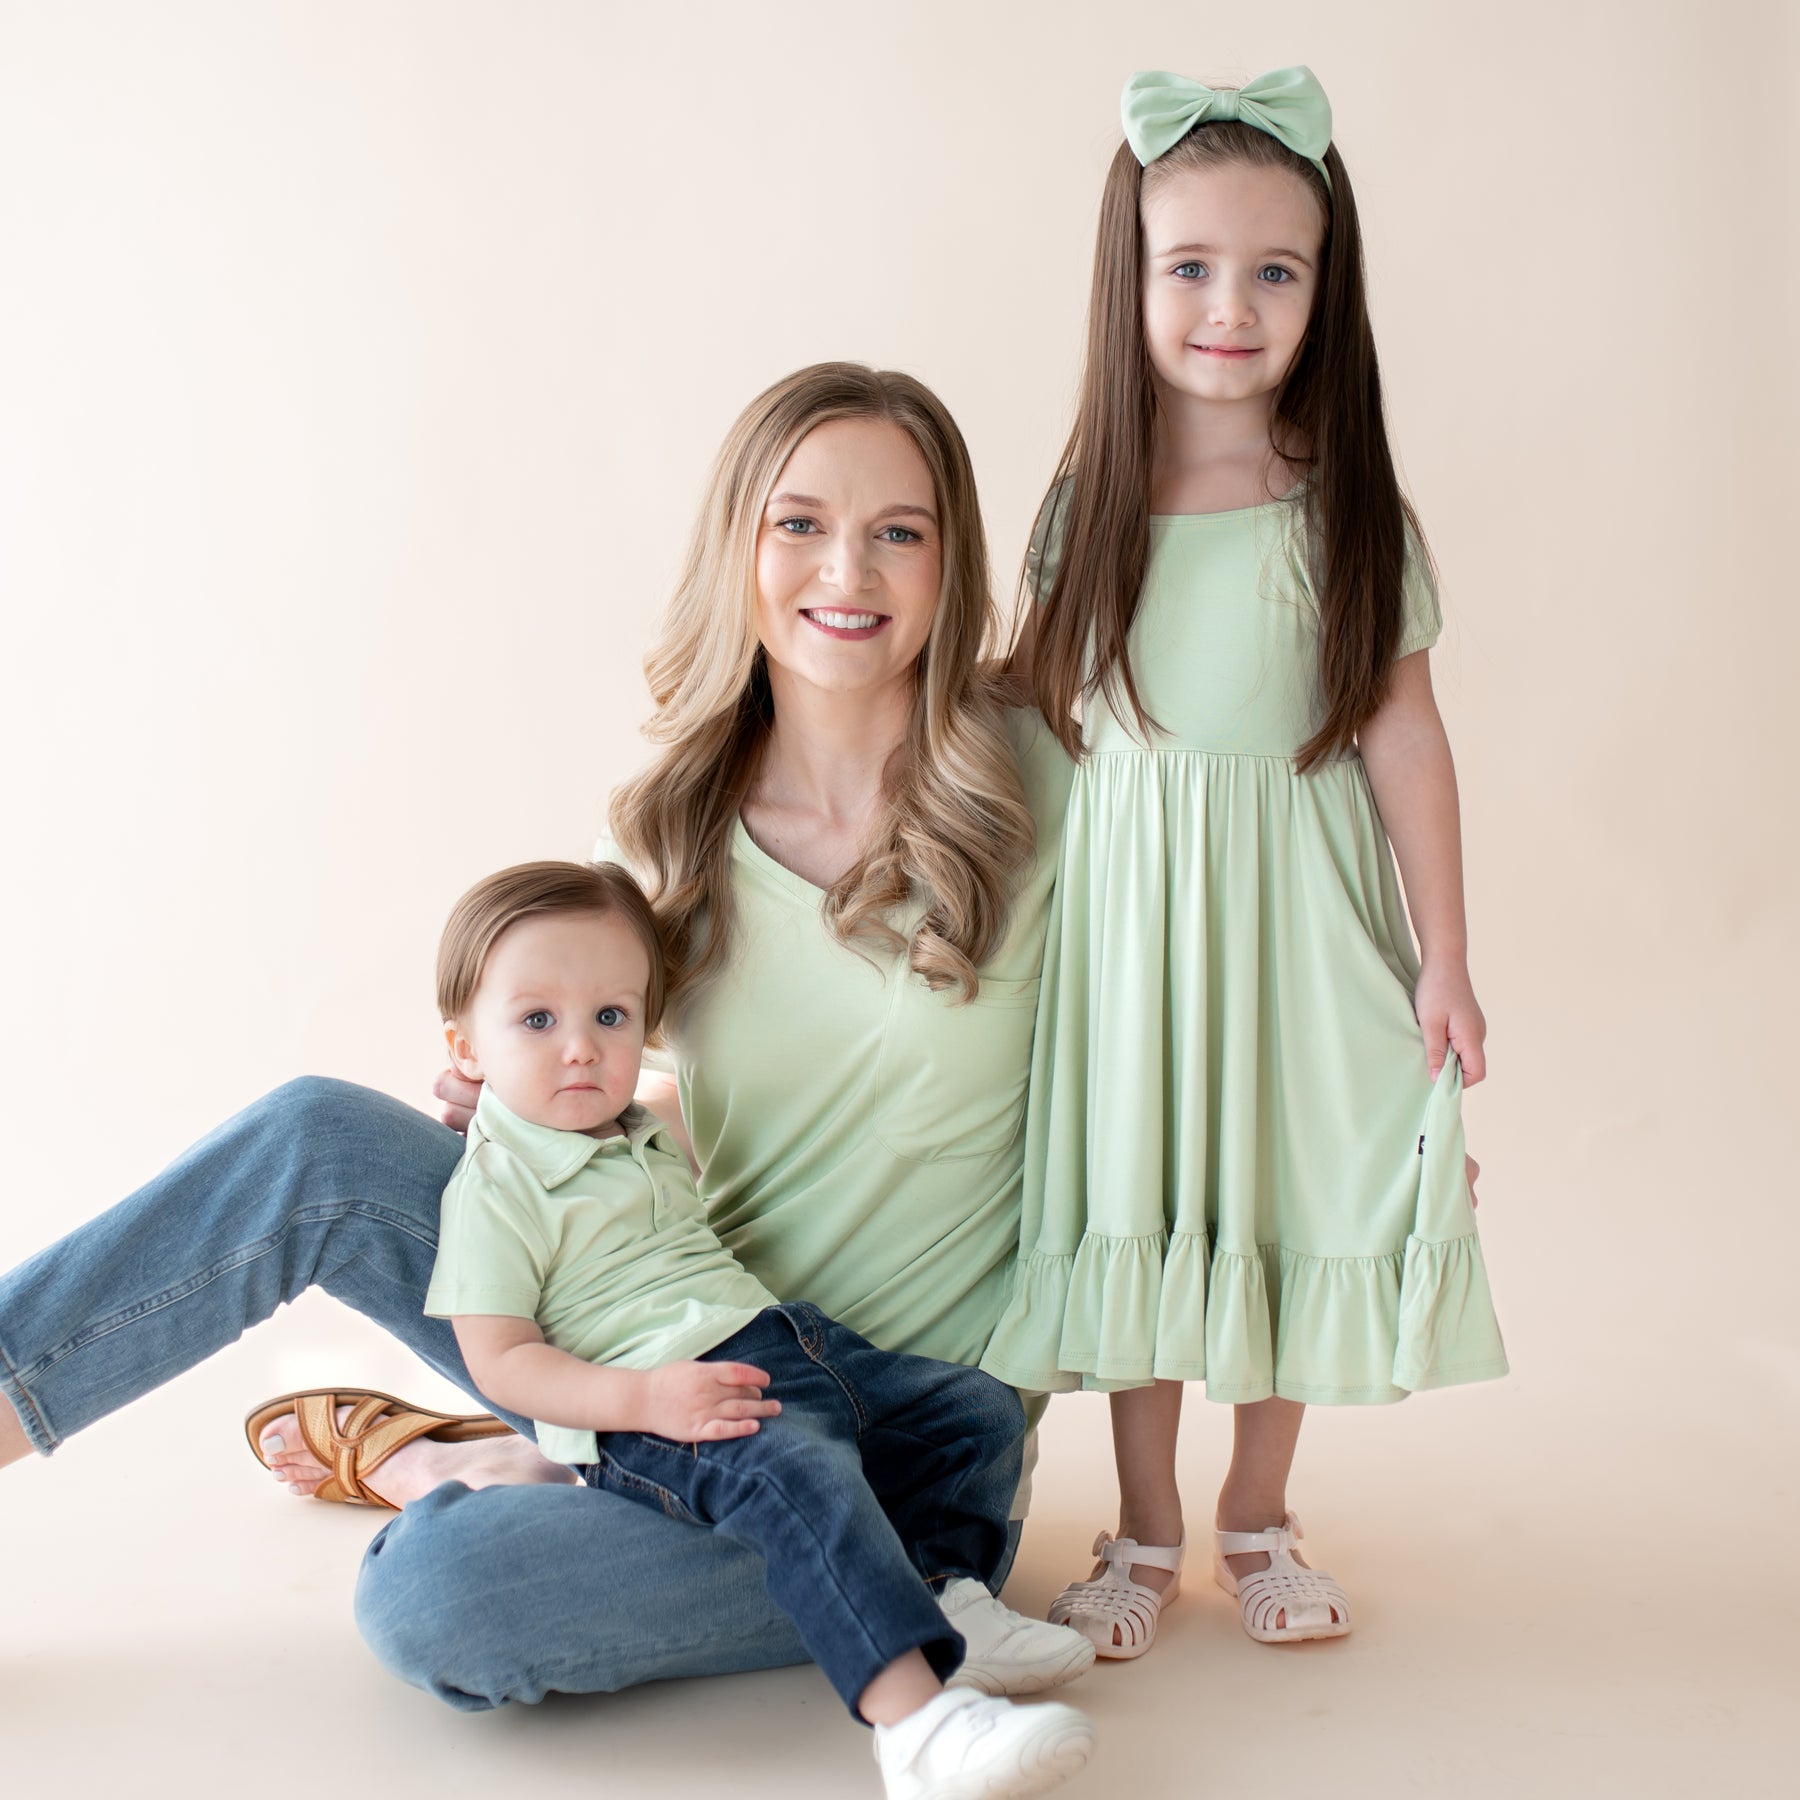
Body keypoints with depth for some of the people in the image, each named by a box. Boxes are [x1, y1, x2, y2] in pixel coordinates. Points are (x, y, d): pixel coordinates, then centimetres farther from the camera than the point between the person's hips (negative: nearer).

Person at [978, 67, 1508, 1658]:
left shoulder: (1353, 516, -5)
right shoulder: (1086, 510, 0)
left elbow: (1402, 734, -4)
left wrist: (1444, 959, -3)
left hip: (1297, 912, -1)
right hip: (1130, 911, 1)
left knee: (1293, 1198, 8)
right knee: (1137, 1207, 9)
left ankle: (1256, 1520, 29)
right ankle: (1146, 1530, 27)